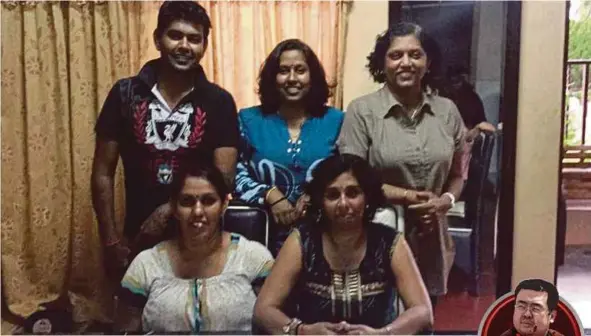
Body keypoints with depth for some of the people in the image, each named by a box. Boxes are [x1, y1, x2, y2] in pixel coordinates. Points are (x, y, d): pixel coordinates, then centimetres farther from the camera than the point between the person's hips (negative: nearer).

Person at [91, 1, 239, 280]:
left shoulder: (219, 102, -3)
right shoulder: (125, 94, -2)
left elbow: (223, 178, -8)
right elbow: (103, 174, 0)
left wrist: (171, 210, -21)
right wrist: (111, 242, -5)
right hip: (138, 237, 1)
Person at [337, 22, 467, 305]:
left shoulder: (447, 111, 5)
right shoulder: (362, 111, -7)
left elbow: (457, 175, 13)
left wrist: (446, 200, -8)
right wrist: (408, 197, -14)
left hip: (431, 239, 4)